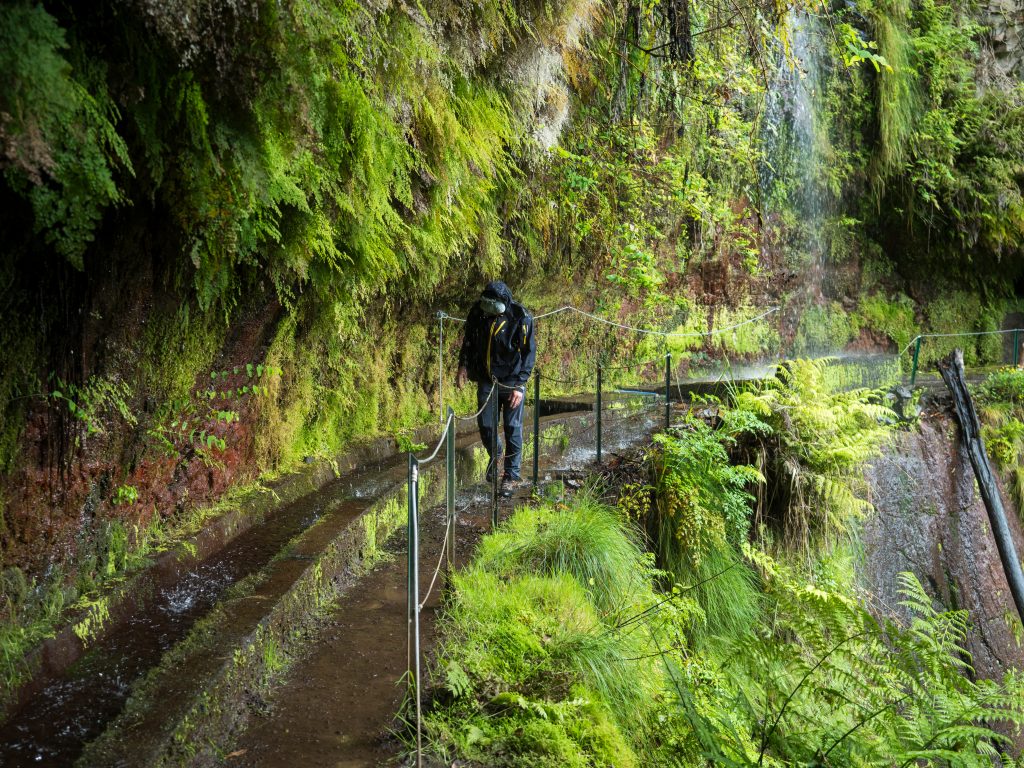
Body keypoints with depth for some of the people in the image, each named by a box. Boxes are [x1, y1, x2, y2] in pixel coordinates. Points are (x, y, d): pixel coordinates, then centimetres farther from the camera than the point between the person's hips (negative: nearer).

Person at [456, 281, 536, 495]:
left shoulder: (521, 318, -17)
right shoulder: (478, 312, -6)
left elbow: (529, 353, -11)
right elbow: (469, 341, 11)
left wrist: (519, 385, -16)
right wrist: (463, 365, 0)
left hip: (511, 381, -3)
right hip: (486, 379, 3)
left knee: (512, 429, 0)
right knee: (485, 425, 4)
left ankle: (511, 475, 13)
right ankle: (495, 455, 35)